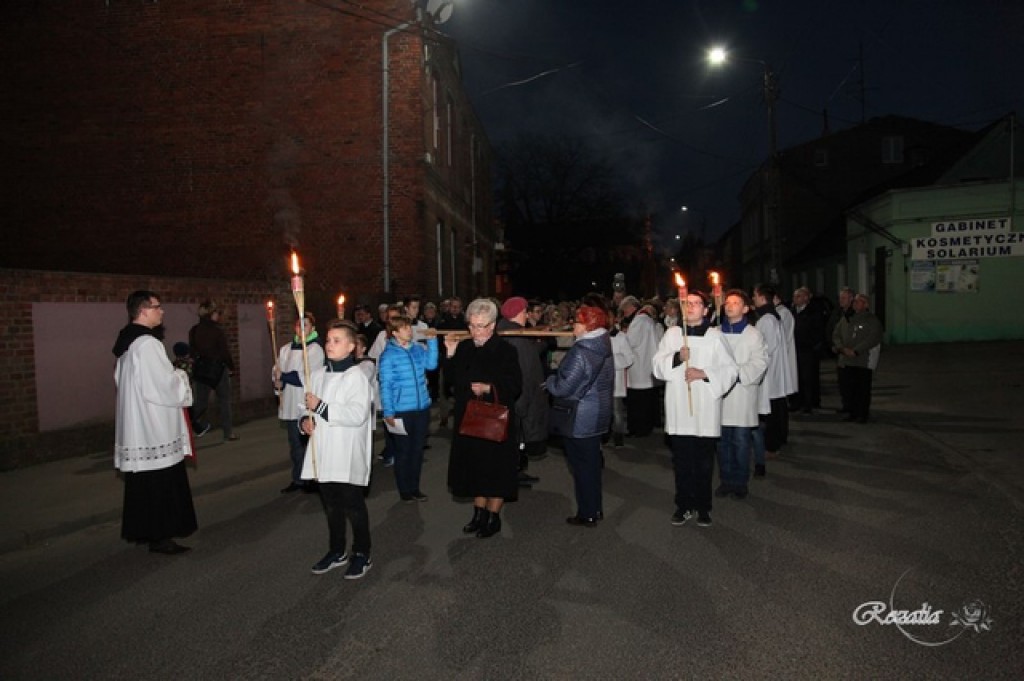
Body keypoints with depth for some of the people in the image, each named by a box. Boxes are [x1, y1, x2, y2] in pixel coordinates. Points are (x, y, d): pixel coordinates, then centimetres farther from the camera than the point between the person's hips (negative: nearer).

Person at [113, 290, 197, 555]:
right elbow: (166, 385, -22)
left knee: (143, 480, 17)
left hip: (136, 425, 10)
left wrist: (172, 376, 18)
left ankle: (141, 530, 26)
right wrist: (181, 376, -1)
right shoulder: (147, 344, -20)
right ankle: (160, 535, 6)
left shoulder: (127, 343, 11)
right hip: (154, 426, -10)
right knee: (161, 481, -1)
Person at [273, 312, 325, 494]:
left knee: (309, 443, 1)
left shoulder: (315, 349, -8)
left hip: (308, 406, -5)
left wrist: (283, 376, -8)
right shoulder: (285, 349, 11)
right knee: (295, 444, 14)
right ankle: (297, 479, 24)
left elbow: (307, 377, -16)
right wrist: (278, 381, -10)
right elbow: (276, 372, 12)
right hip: (290, 404, 6)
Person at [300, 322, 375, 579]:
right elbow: (309, 405, 19)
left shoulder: (356, 376, -12)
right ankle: (336, 551, 34)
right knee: (331, 505, 18)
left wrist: (321, 407, -23)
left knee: (353, 506, 5)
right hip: (323, 453, 6)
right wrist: (306, 419, -3)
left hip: (348, 455, -6)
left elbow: (357, 414, -22)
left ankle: (362, 554, 20)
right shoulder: (318, 374, 9)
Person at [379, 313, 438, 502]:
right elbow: (385, 385, -8)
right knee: (403, 451, 8)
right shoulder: (388, 355, -8)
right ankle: (404, 489, 23)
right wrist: (388, 412, -10)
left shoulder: (419, 348, 4)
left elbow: (431, 364, -11)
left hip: (422, 408, 4)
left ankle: (414, 487, 28)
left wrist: (432, 341, -11)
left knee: (418, 449, 14)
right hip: (401, 411, -4)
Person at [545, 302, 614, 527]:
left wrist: (550, 381, -3)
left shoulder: (580, 352, -23)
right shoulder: (604, 348, 4)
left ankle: (587, 514, 13)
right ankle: (596, 508, 28)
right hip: (599, 413, 8)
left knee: (581, 465, 3)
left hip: (580, 417, -8)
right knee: (592, 462, 18)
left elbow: (563, 387, -24)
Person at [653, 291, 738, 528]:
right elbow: (658, 366, 2)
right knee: (681, 461, 8)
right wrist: (677, 357, -16)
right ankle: (684, 505, 21)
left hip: (706, 409, -1)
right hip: (678, 409, 2)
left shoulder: (715, 336, 1)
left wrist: (703, 373, -14)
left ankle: (703, 506, 20)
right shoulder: (672, 333, 7)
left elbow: (730, 370, -2)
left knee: (704, 462, 6)